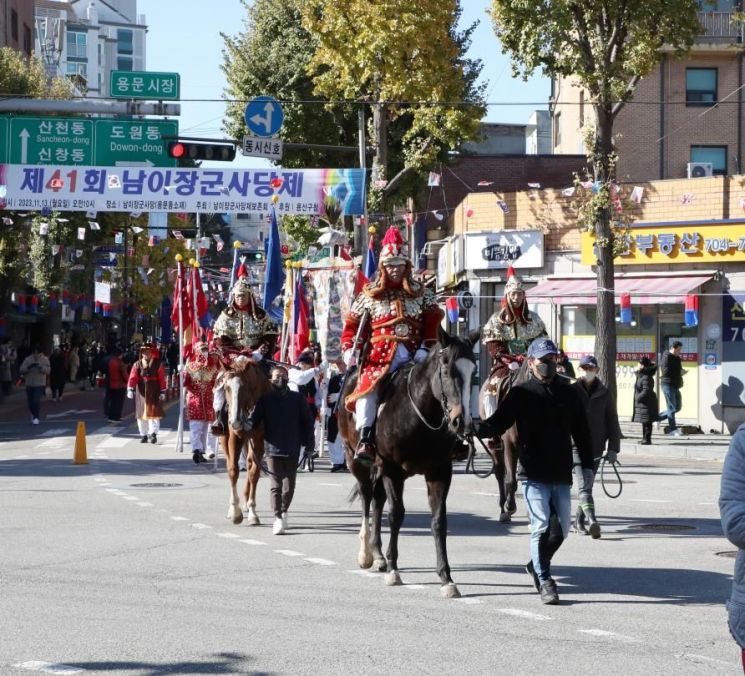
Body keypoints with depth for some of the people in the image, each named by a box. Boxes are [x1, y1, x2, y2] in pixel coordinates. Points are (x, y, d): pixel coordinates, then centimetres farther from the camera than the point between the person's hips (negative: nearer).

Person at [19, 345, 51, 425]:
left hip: (40, 384, -3)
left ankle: (36, 417, -7)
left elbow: (48, 370, -11)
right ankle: (33, 415, 34)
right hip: (29, 384, 3)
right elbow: (21, 370, -6)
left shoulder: (44, 360, -1)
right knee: (30, 402, 8)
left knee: (37, 401, -16)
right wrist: (29, 367, -24)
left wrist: (40, 367, -28)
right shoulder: (27, 360, 1)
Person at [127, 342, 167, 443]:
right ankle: (143, 435, 16)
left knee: (153, 413, -10)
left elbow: (162, 378, 0)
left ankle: (153, 434, -11)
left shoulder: (158, 364, 3)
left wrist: (162, 392, -5)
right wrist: (130, 390, -12)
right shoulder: (137, 364, 8)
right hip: (141, 393, 3)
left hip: (154, 393, -3)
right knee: (141, 415, 6)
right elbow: (132, 378, 0)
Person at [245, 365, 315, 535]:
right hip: (272, 449, -2)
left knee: (289, 486, 11)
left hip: (292, 450, 2)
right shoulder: (265, 400, 2)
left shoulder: (297, 399, 3)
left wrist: (309, 443, 2)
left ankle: (284, 511, 33)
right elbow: (254, 417, -5)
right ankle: (278, 518, -4)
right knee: (276, 485, -6)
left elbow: (307, 421, 6)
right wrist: (247, 425, -28)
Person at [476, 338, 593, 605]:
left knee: (561, 528, 10)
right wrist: (476, 429, -28)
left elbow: (581, 432, 13)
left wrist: (587, 466, 8)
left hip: (562, 475, 4)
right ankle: (544, 581, 4)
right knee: (541, 527, -8)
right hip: (533, 475, -4)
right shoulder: (521, 394, -1)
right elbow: (498, 423, -8)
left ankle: (537, 565, 33)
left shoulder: (568, 393, 8)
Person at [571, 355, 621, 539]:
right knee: (584, 485, -16)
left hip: (596, 446, 3)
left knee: (587, 485, 11)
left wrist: (613, 448, 4)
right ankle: (592, 521, -29)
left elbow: (612, 422, 9)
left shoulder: (605, 394, 7)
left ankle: (579, 521, 25)